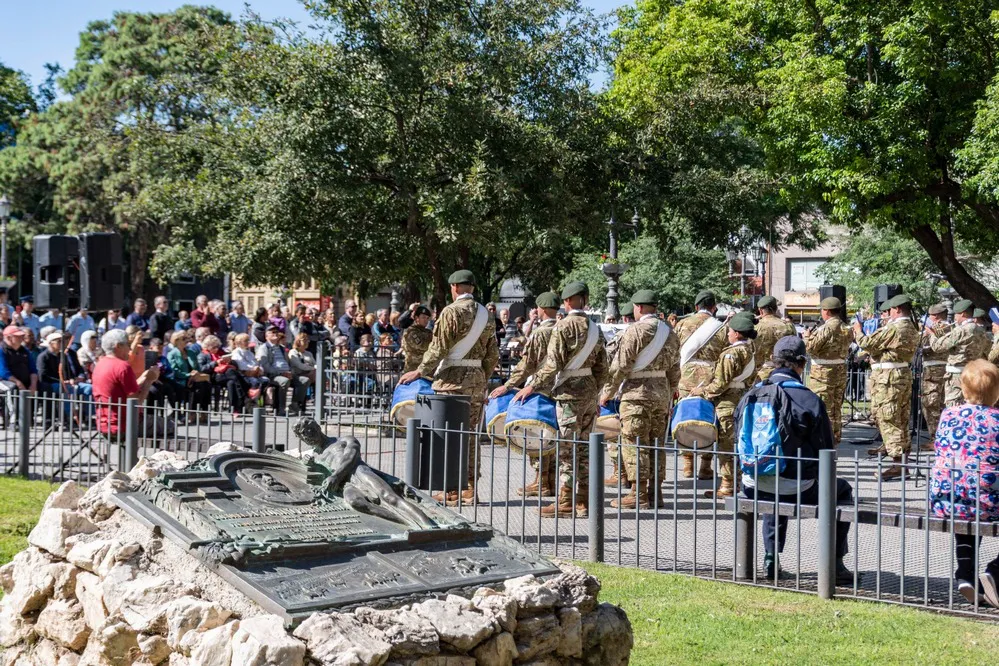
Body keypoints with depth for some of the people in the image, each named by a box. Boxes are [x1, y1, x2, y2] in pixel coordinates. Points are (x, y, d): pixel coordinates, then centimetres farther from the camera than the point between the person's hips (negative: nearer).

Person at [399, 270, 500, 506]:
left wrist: (420, 372, -4)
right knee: (470, 434, 10)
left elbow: (439, 347, -12)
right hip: (477, 378, 6)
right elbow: (492, 355, 12)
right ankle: (470, 488, 13)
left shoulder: (452, 311, -8)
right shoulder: (486, 315, 12)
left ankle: (451, 490, -1)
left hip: (453, 379, -6)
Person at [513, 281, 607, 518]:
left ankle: (566, 502, -1)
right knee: (583, 447, 11)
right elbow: (602, 368, 12)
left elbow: (553, 364, -16)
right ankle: (584, 501, 13)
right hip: (590, 391, 7)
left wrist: (532, 386, -10)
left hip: (570, 392, -7)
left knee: (568, 448, -4)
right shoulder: (594, 328, 10)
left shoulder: (564, 326, -11)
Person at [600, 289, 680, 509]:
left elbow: (620, 366, -12)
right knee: (656, 443, 11)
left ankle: (638, 494, -3)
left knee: (635, 444, -3)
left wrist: (608, 392, -3)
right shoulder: (669, 332, 11)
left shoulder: (635, 330, -11)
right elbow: (674, 370, 15)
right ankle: (655, 491, 15)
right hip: (662, 392, 7)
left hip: (638, 392, -7)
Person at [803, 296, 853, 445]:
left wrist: (807, 335, 3)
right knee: (836, 407, 17)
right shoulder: (847, 329, 7)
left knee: (823, 408, -2)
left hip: (824, 372, -8)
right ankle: (836, 437, 24)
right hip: (841, 370, 8)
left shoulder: (826, 328, -18)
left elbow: (810, 348, -19)